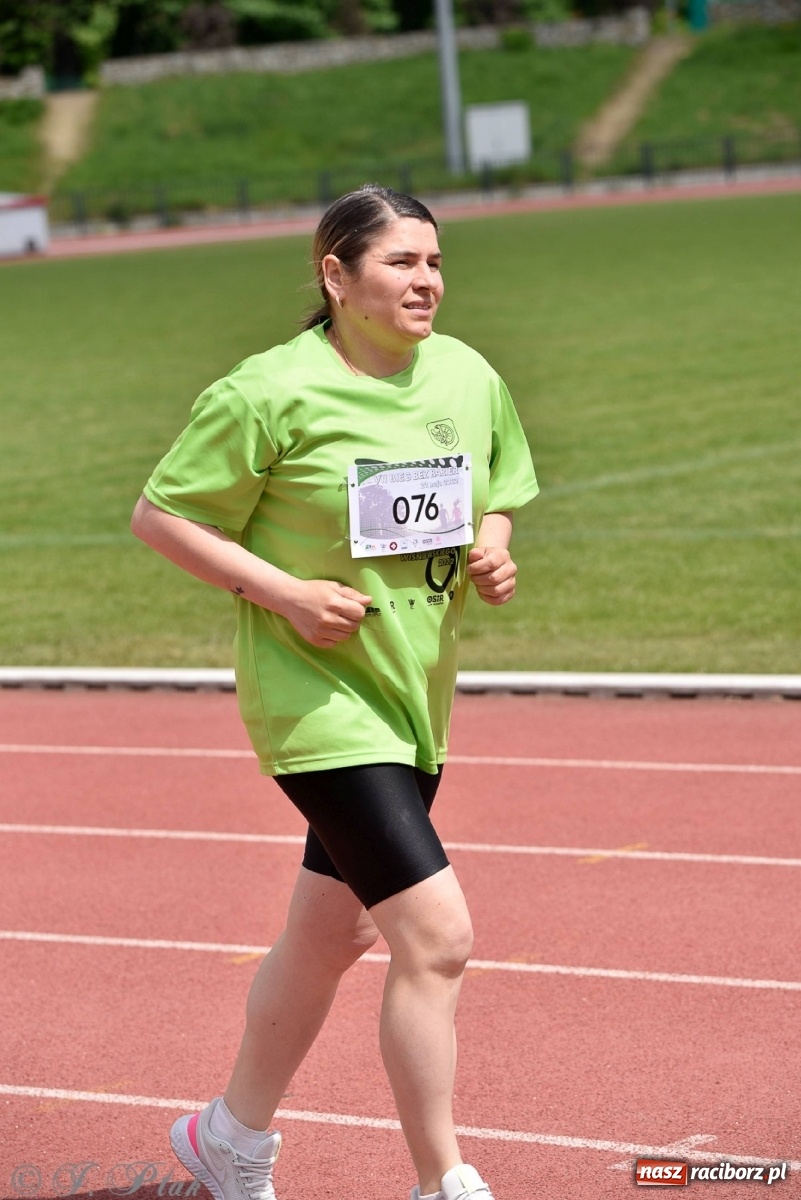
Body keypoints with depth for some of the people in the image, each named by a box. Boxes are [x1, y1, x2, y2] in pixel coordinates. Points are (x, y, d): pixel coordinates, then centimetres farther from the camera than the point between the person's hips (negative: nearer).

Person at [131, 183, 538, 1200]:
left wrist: (493, 554, -3)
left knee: (330, 933, 19)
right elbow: (157, 515, -8)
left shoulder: (469, 377, 4)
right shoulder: (271, 392, -14)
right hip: (316, 696, -7)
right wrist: (284, 591, -18)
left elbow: (496, 496, 20)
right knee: (436, 936, -15)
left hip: (413, 697, 7)